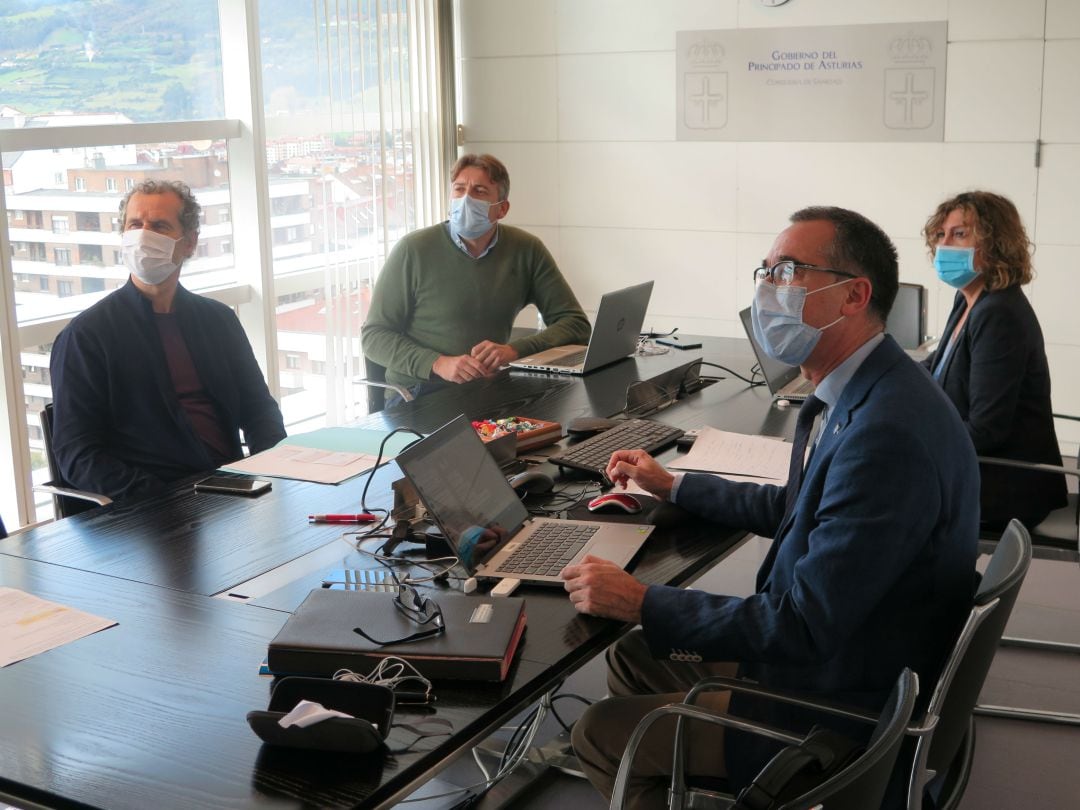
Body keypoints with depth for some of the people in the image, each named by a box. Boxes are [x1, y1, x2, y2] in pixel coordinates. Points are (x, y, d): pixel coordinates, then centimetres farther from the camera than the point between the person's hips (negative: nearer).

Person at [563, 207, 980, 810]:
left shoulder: (887, 432, -32)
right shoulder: (869, 395, 2)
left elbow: (802, 626, -29)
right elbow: (797, 507, 18)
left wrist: (642, 602, -21)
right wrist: (673, 486, 21)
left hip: (844, 712, -9)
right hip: (832, 652, 9)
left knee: (600, 735, -2)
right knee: (631, 657, 16)